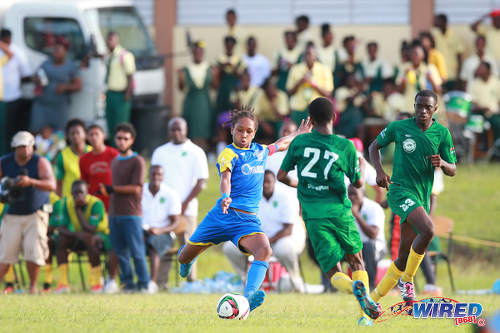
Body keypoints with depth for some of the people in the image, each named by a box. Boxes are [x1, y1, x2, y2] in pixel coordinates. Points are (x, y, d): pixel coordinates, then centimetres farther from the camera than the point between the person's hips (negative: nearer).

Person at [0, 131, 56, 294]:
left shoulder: (40, 162, -10)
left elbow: (51, 185, -23)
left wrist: (31, 182, -38)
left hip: (35, 214, -2)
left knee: (34, 253, -10)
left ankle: (33, 286, 7)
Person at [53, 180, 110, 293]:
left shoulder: (96, 204, -24)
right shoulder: (67, 203, -9)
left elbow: (90, 230, -32)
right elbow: (61, 228, -12)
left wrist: (78, 209, -31)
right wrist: (76, 234, -32)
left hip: (101, 235, -5)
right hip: (80, 236, 5)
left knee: (90, 239, -38)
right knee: (61, 240, -22)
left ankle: (96, 282, -30)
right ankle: (62, 283, -24)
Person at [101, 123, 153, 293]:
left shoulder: (137, 161, -5)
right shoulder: (115, 162, 18)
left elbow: (135, 188, -11)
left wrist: (112, 189, -10)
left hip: (131, 214, -7)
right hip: (115, 213, 7)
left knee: (136, 251, -6)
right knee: (120, 251, 6)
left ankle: (145, 283, 0)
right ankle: (128, 283, 12)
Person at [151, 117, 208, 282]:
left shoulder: (196, 152, 3)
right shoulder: (160, 152, 15)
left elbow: (202, 182, -2)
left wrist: (186, 204, -9)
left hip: (186, 209, -3)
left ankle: (191, 281, -2)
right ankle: (159, 281, -3)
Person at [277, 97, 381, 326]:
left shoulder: (299, 142, 2)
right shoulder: (346, 146, 0)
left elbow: (281, 176, 9)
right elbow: (358, 183, 10)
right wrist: (361, 167, 32)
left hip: (313, 215, 0)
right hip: (339, 211, 0)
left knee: (333, 272, 4)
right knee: (356, 262, 17)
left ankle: (355, 288, -31)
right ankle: (365, 315, -2)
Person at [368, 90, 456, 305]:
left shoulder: (442, 134, 4)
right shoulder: (398, 127, -1)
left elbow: (452, 171, 7)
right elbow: (374, 146, 14)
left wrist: (442, 164, -16)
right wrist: (379, 171, -3)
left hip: (422, 196, 4)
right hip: (400, 190, -4)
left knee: (404, 256, 5)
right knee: (427, 230, -28)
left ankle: (373, 298, 17)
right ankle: (406, 280, -10)